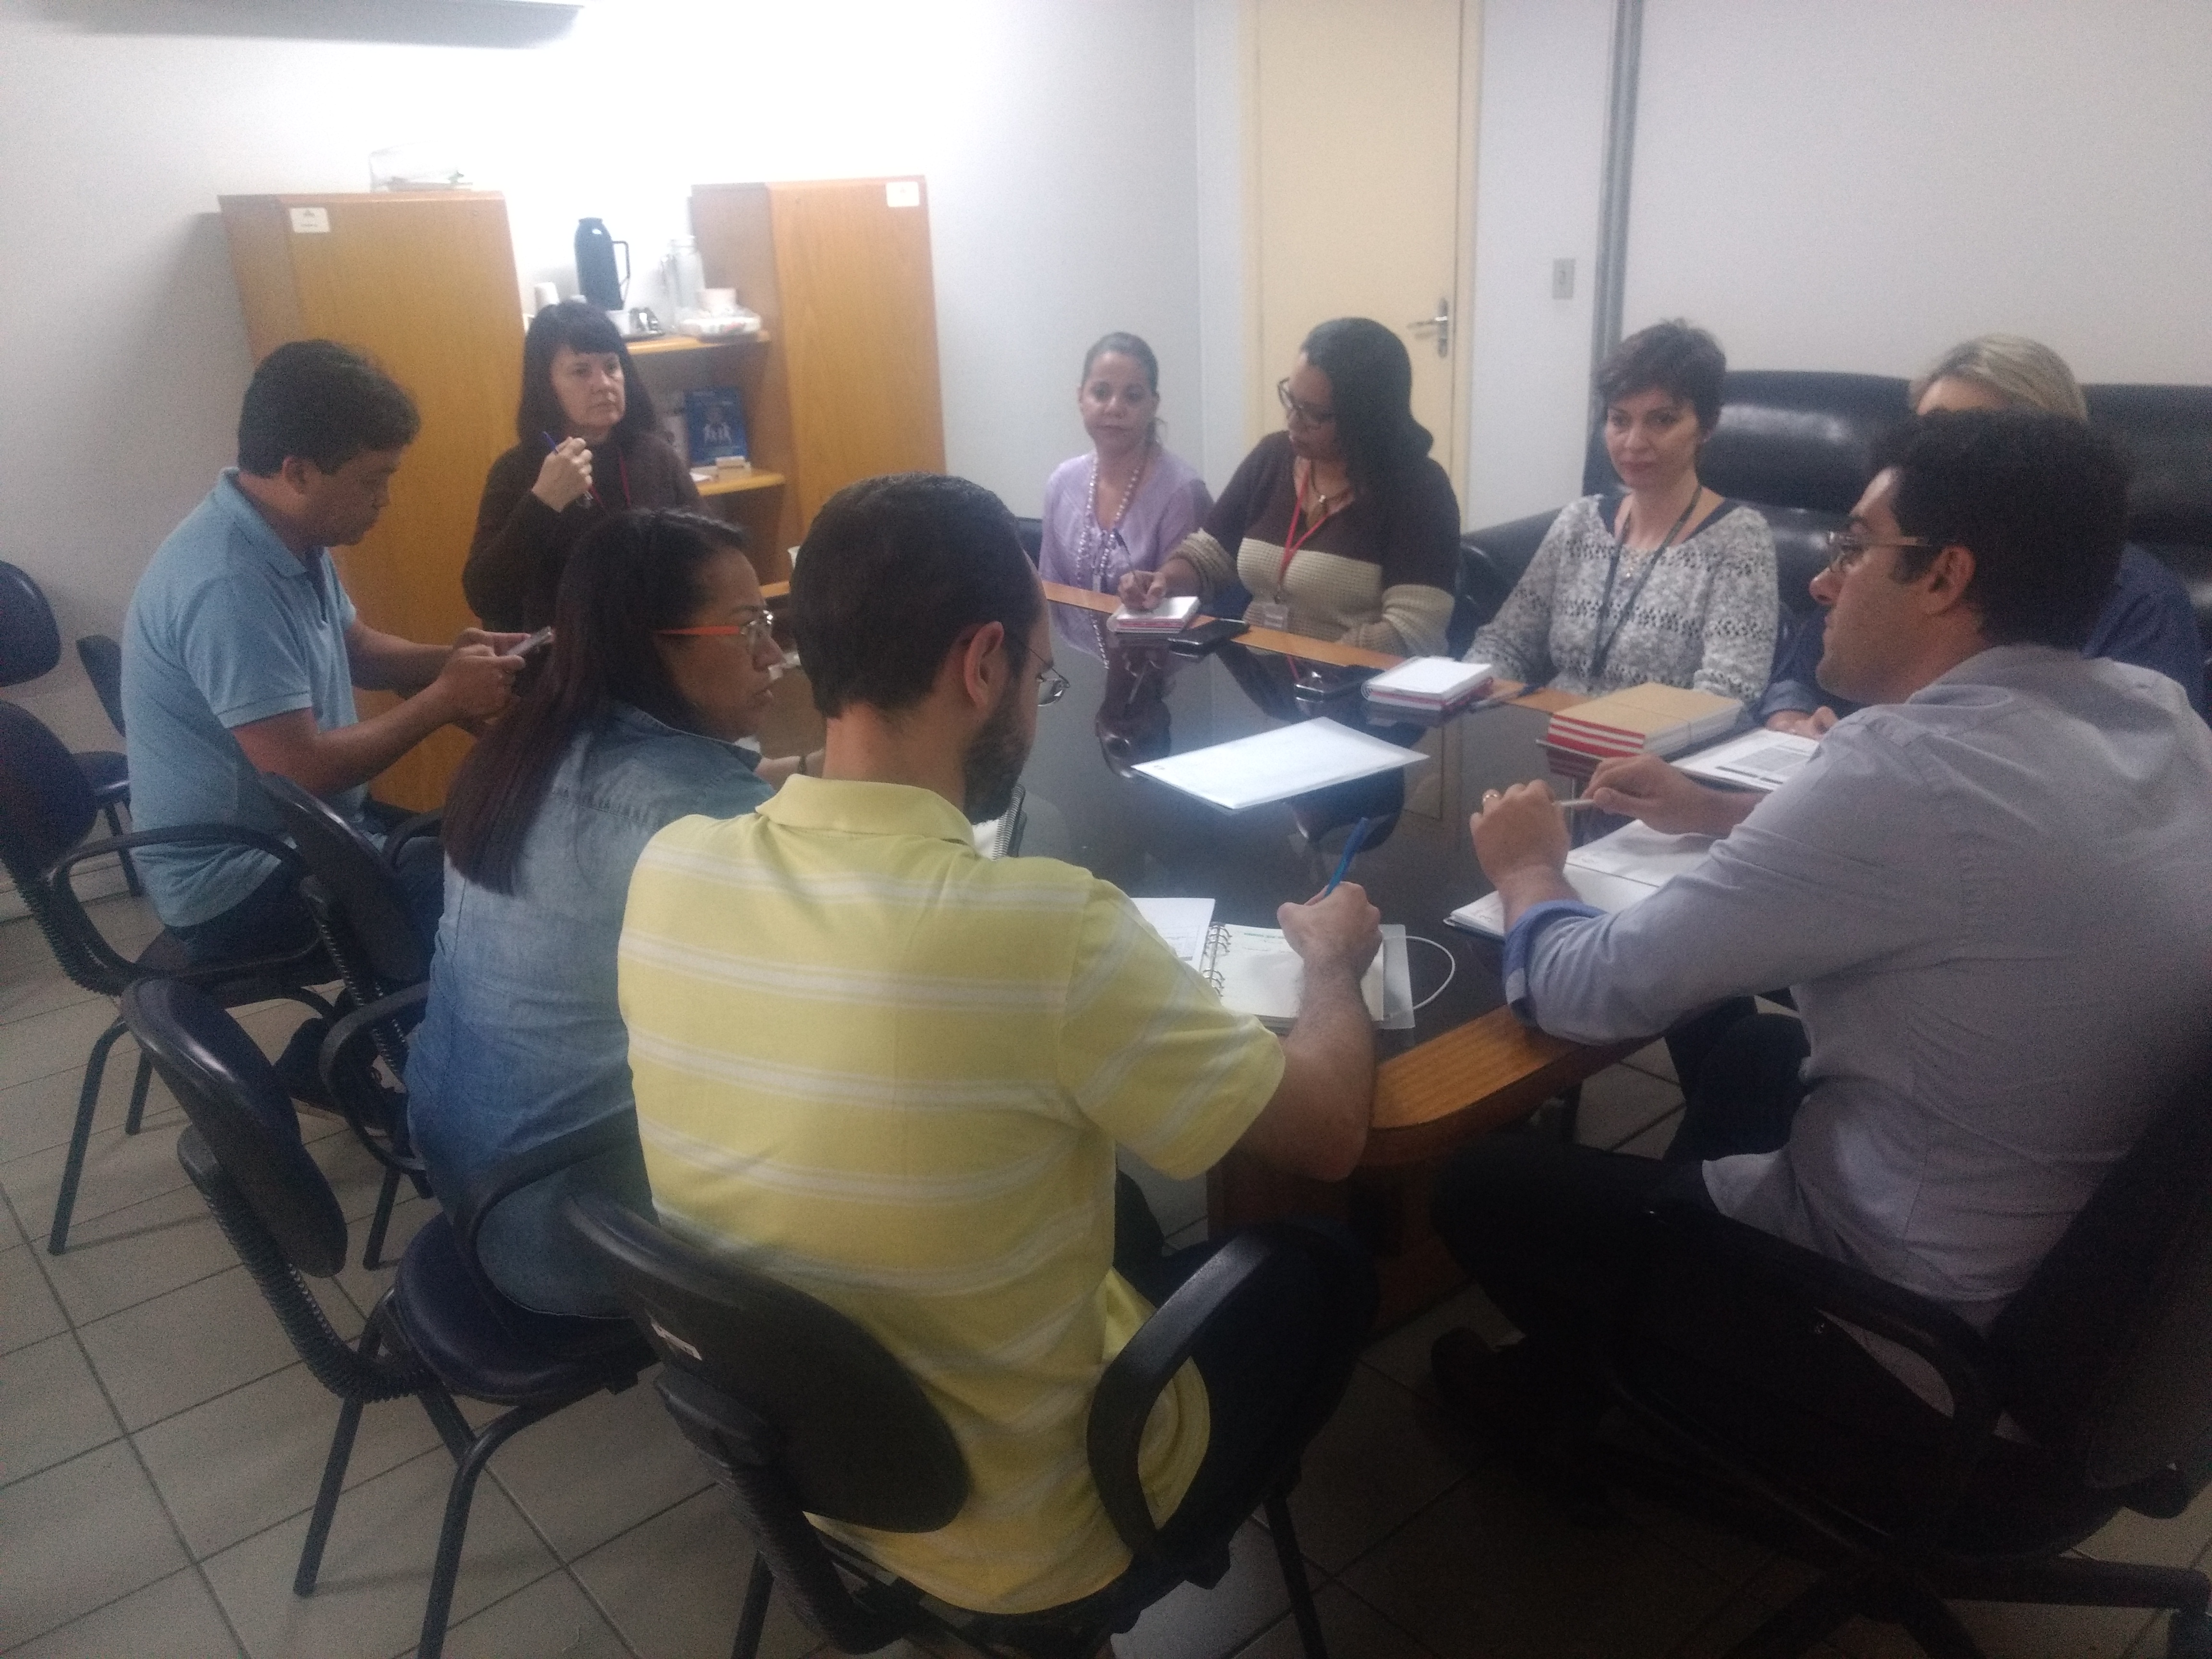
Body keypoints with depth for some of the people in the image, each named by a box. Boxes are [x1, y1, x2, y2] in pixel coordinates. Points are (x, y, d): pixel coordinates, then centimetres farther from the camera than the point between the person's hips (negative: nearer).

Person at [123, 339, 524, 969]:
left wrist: (447, 660, -4)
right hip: (239, 882, -9)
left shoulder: (288, 536, 0)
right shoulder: (227, 585, -29)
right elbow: (304, 770, -29)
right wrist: (443, 699, -19)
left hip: (297, 834, 9)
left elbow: (353, 648, 15)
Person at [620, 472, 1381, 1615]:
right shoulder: (1048, 929, -33)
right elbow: (1331, 1134, -17)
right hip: (1018, 1532, -5)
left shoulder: (669, 870, -16)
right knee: (1330, 1273, 20)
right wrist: (1333, 961, 2)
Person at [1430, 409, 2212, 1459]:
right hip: (2099, 1271, 8)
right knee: (1750, 1049, 29)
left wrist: (1529, 868, -2)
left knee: (1484, 1187, 8)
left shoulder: (1911, 762, -30)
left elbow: (1592, 992, -22)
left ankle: (1596, 1370, 37)